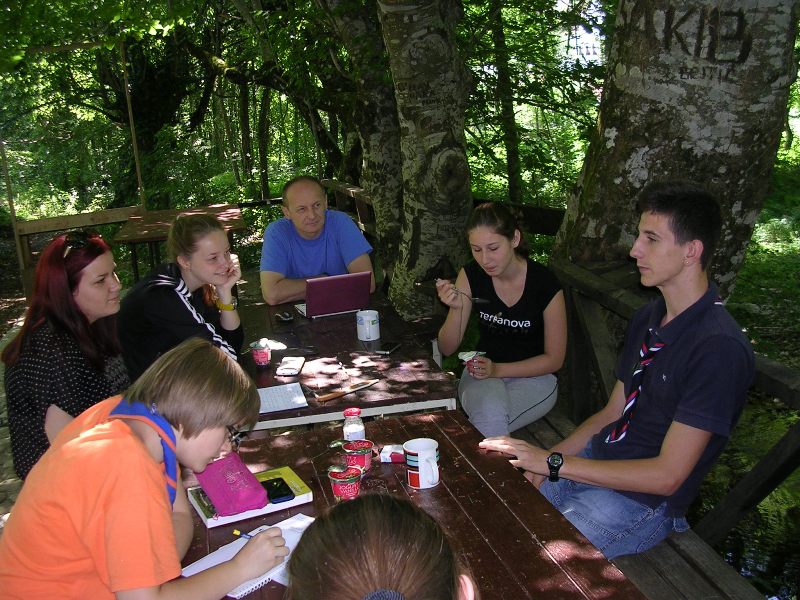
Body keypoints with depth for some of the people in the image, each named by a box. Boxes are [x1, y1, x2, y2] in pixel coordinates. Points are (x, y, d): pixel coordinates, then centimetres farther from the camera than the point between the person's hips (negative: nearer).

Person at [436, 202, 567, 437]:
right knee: (490, 412, -32)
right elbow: (447, 348, -6)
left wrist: (497, 370, -19)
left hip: (533, 376, -2)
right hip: (482, 369, 2)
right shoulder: (471, 275, -8)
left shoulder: (544, 283, -18)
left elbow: (554, 359, -8)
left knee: (487, 422, -31)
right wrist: (456, 309, -25)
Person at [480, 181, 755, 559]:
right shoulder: (648, 319, 7)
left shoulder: (719, 348, -23)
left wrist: (554, 463, -22)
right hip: (595, 462, 8)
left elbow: (667, 475, -23)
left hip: (643, 501, -8)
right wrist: (539, 464, -2)